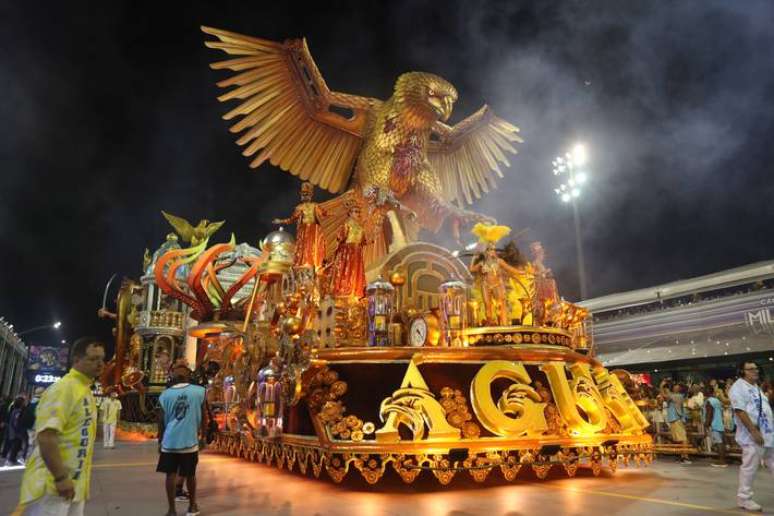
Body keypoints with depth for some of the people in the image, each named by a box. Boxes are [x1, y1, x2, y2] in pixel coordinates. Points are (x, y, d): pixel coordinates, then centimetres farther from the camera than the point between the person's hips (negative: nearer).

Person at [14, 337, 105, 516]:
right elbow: (46, 436, -26)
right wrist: (60, 478, -25)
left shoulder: (85, 389, 12)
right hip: (53, 485, -9)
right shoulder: (63, 388, -18)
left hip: (75, 482, 9)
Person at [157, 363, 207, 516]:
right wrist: (203, 435, 17)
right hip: (190, 440, -1)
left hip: (170, 441, 1)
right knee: (190, 474, 13)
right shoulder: (199, 391, -2)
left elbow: (161, 421, 6)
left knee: (171, 474, 8)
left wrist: (160, 441, 17)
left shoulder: (165, 394, 2)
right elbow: (202, 417, 4)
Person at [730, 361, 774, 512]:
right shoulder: (738, 387, -12)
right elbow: (740, 411, -20)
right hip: (753, 435, -9)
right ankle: (744, 498, 9)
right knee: (750, 467, -3)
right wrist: (754, 431, -23)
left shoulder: (756, 387, 18)